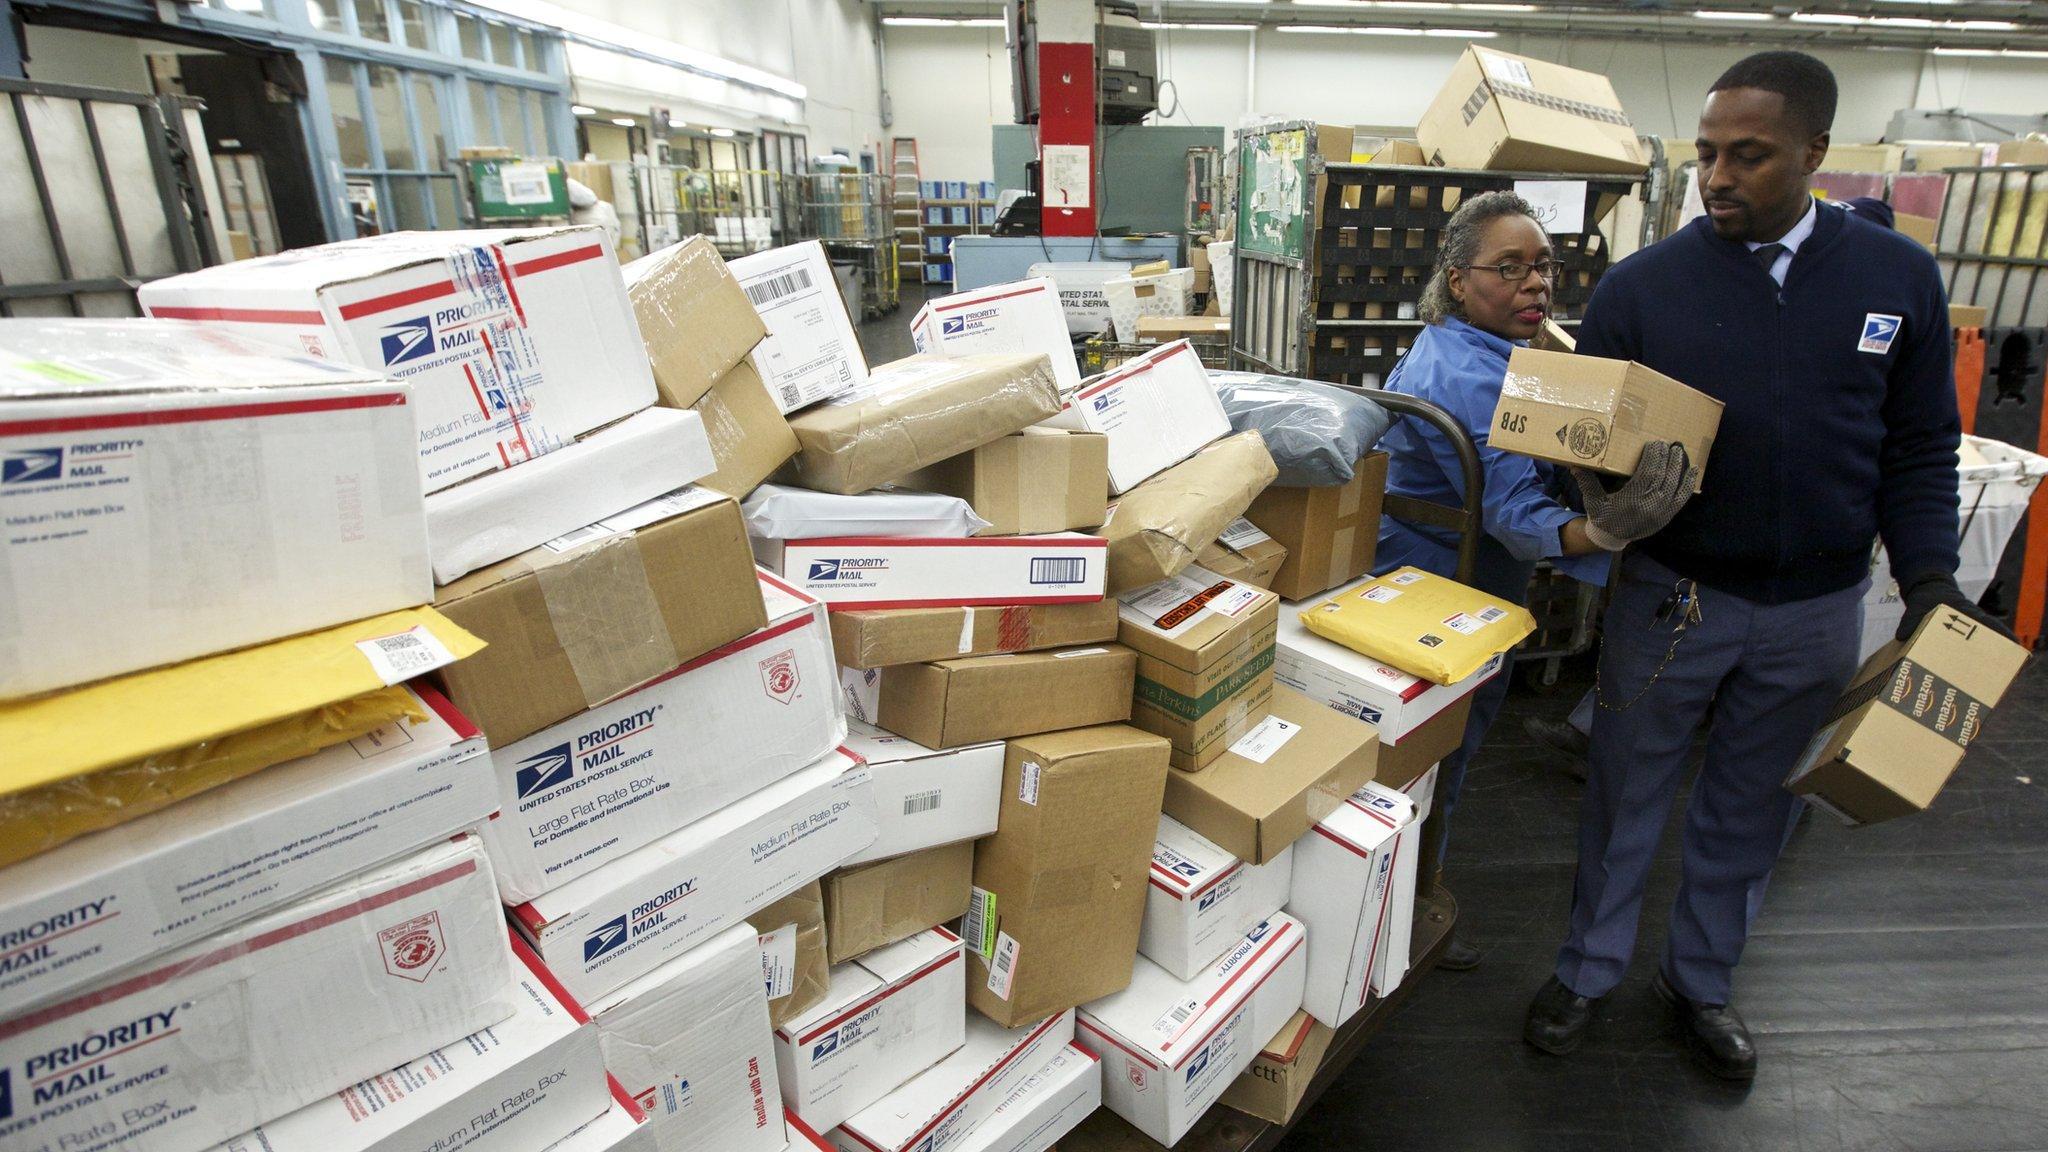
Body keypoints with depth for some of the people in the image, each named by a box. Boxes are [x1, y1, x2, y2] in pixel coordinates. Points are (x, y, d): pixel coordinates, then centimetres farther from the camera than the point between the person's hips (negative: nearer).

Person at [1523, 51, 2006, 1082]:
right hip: (1671, 597, -2)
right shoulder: (1640, 286, -8)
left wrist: (1928, 575, -6)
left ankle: (1701, 978, 38)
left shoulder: (1899, 278, -1)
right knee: (1625, 794, 11)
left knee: (1751, 809, 17)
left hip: (1816, 610, 3)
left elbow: (1920, 448, 4)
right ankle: (1587, 969, 31)